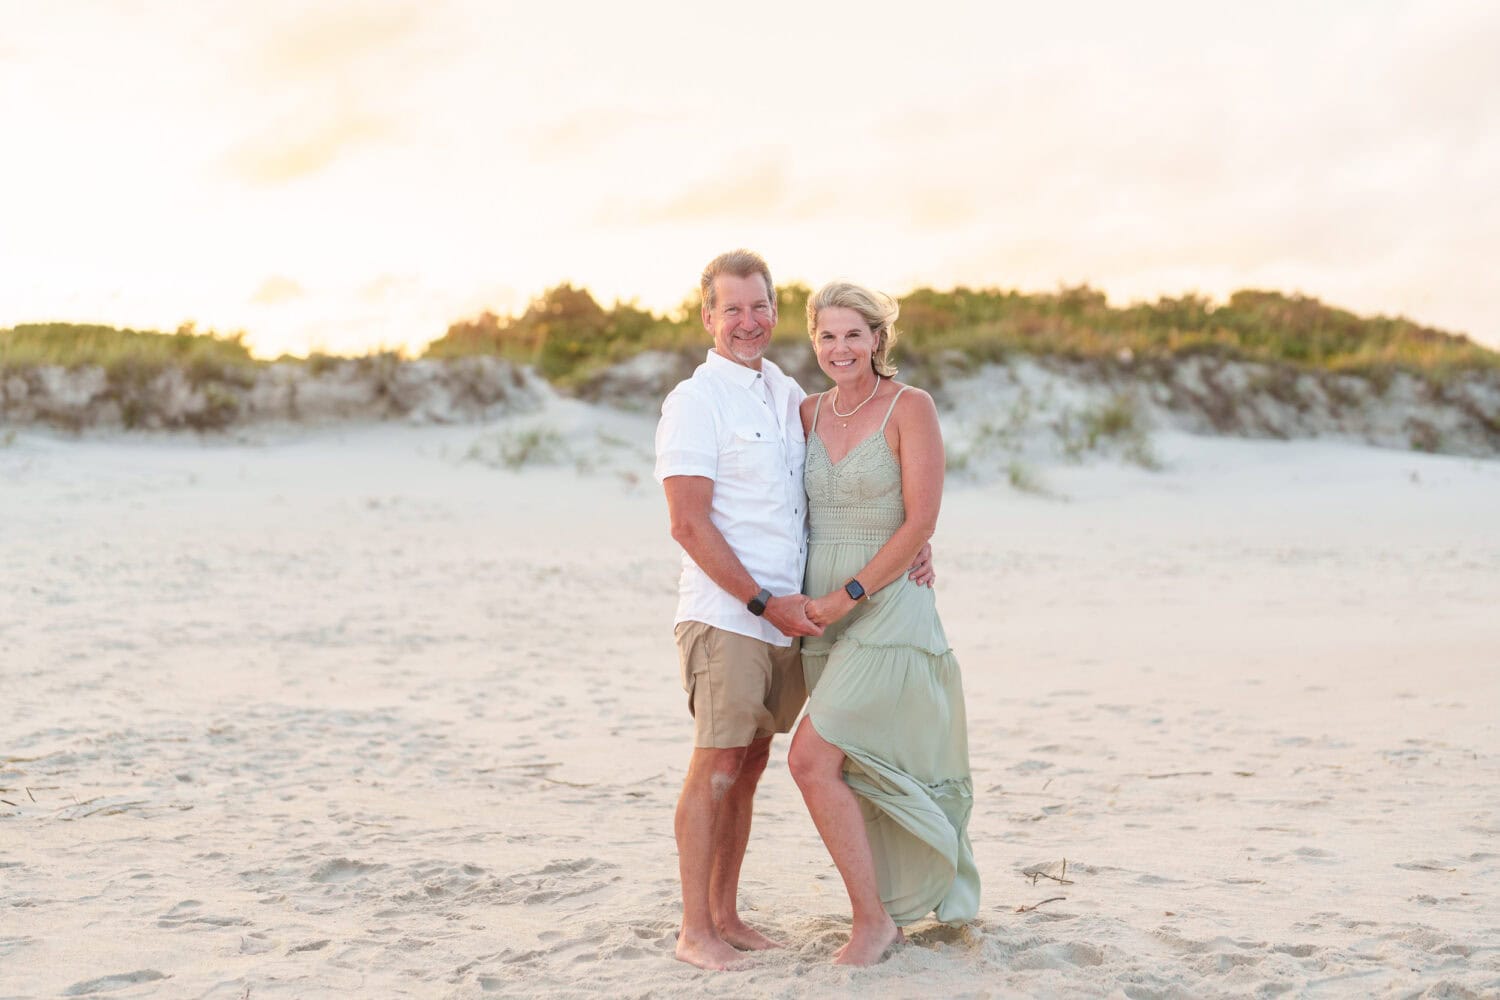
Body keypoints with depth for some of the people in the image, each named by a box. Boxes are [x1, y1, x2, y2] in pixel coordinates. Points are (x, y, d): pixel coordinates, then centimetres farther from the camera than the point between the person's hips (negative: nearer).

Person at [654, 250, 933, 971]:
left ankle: (726, 915, 20)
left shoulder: (790, 395, 14)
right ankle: (694, 930, 5)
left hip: (786, 615, 7)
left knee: (750, 764, 11)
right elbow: (689, 525, -13)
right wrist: (764, 602, -15)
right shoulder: (695, 402, -8)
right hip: (723, 615, -7)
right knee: (716, 767, -4)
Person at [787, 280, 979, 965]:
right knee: (861, 771, 12)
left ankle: (873, 918, -4)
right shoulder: (810, 413, 10)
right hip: (825, 614, 6)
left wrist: (852, 593, -17)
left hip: (887, 606, -6)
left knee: (811, 757, -16)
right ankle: (885, 915, 26)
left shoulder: (910, 407, -8)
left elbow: (920, 522, -13)